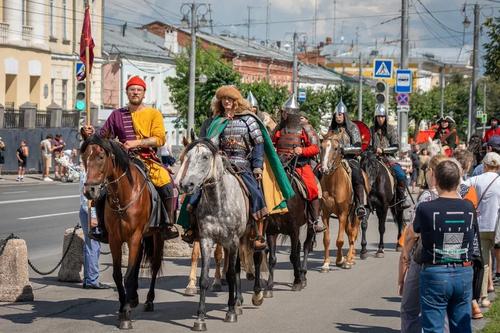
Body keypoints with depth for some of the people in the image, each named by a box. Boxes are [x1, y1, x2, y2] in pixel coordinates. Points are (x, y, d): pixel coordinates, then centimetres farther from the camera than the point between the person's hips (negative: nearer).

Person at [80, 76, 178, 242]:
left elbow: (159, 139, -5)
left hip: (149, 160, -2)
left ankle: (168, 223, -12)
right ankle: (102, 227, -1)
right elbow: (103, 136, 16)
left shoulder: (154, 114, 7)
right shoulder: (117, 115, 13)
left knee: (167, 184, -29)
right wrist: (91, 134, -5)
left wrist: (136, 143, -16)